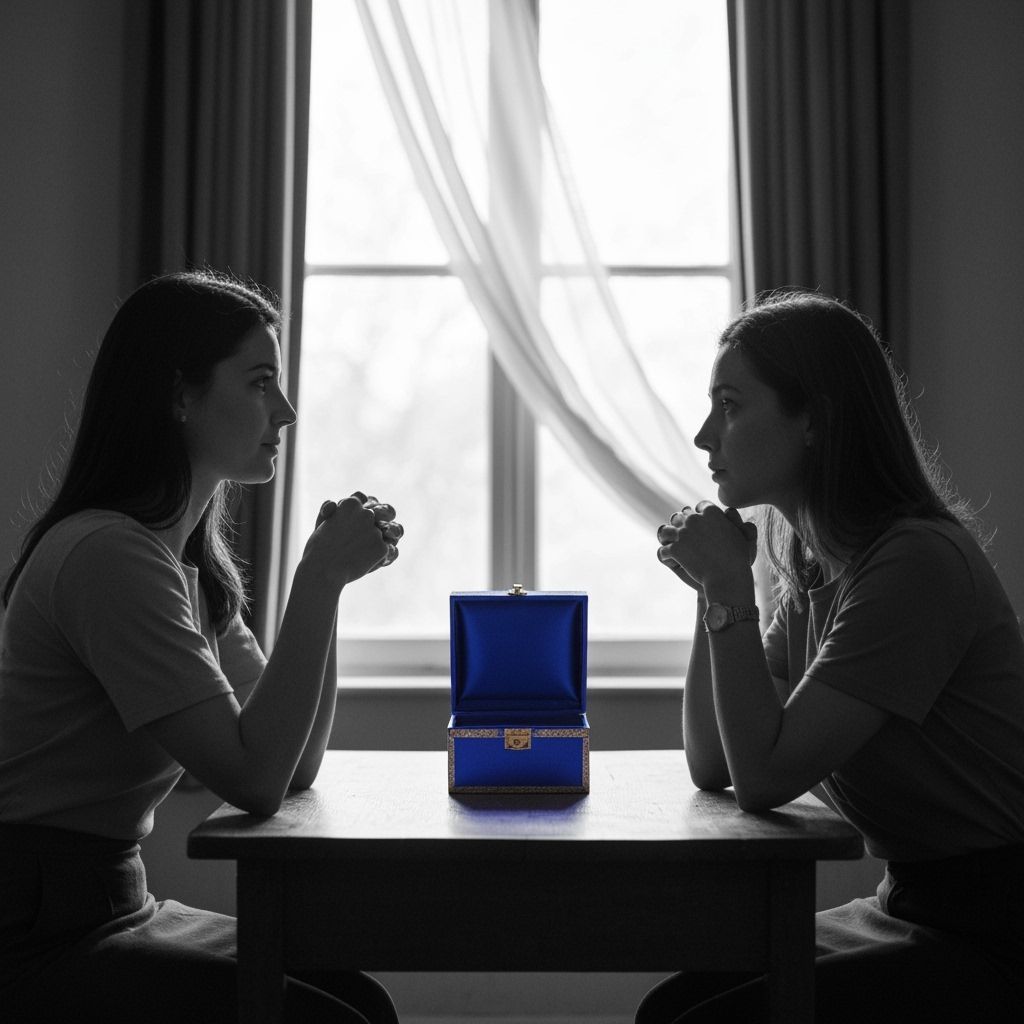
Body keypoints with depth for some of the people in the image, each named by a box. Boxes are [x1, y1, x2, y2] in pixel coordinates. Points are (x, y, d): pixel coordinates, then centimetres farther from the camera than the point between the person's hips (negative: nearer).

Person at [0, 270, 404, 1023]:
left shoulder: (194, 562, 9)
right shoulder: (108, 556, -21)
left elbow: (297, 765, 6)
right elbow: (256, 780, -24)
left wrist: (328, 575, -3)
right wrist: (320, 579, -21)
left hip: (107, 905, 8)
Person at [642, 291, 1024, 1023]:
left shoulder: (919, 563, -21)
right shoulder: (813, 568, 7)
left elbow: (765, 778, -20)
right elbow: (712, 766, 6)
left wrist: (732, 591, -16)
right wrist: (713, 590, -2)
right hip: (911, 907, 8)